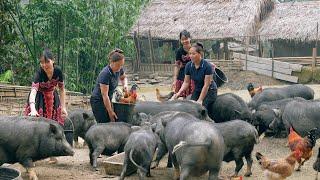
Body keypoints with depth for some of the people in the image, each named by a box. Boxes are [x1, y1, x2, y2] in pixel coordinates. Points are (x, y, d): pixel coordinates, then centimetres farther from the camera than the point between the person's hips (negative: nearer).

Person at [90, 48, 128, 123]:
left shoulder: (119, 69, -4)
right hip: (98, 101, -8)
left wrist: (125, 84, -2)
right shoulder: (105, 74, -27)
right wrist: (110, 112, -24)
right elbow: (104, 95, -26)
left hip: (107, 100, 8)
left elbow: (123, 77, 22)